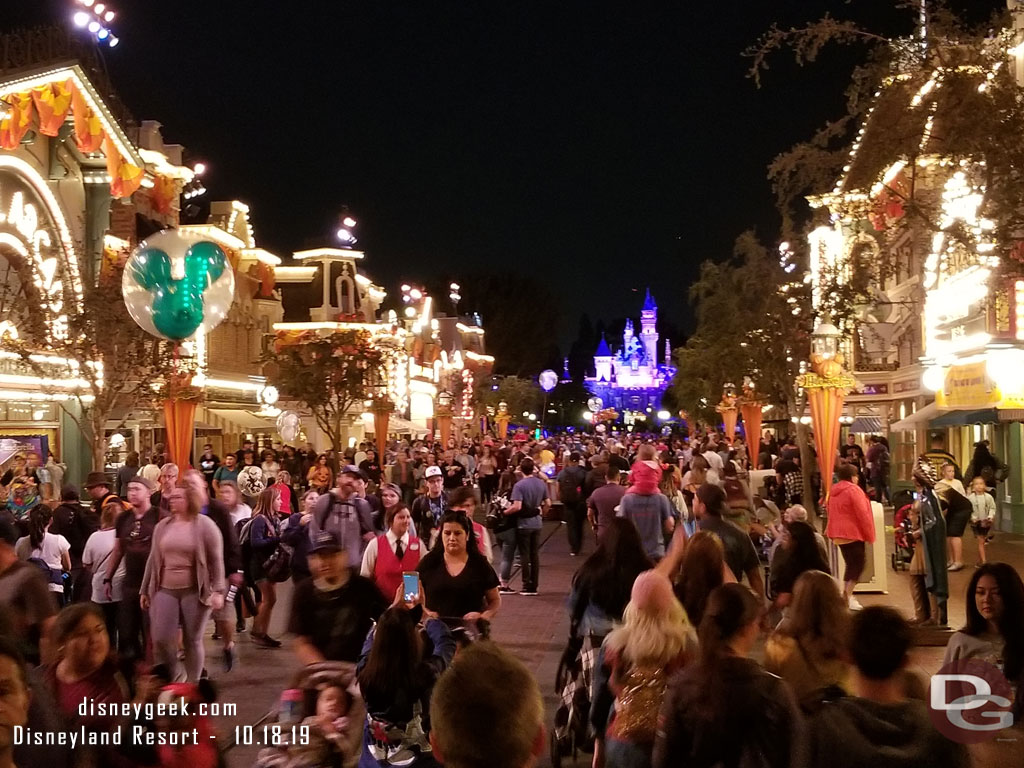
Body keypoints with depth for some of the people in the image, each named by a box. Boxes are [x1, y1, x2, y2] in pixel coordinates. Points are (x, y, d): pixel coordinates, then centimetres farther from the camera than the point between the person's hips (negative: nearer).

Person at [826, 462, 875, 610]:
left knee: (851, 564, 15)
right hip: (853, 533, -8)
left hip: (839, 534, 8)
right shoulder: (853, 490, -13)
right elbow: (862, 514, -14)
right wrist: (869, 534, -7)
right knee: (858, 564, -2)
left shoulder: (834, 491, 12)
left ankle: (846, 595, 14)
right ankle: (847, 596, -8)